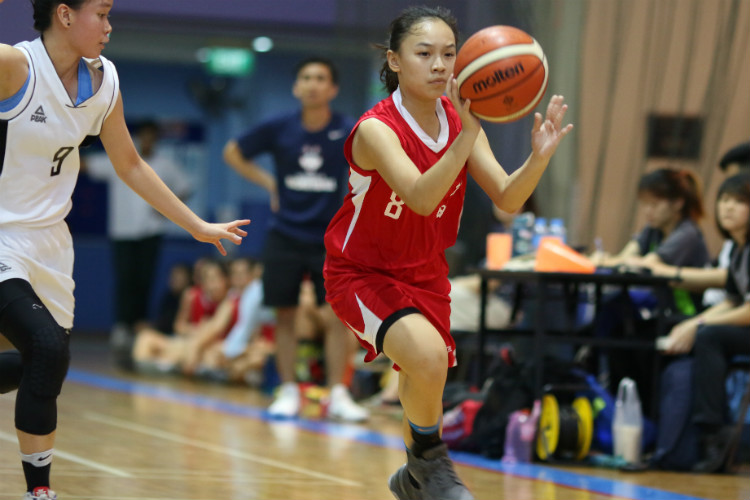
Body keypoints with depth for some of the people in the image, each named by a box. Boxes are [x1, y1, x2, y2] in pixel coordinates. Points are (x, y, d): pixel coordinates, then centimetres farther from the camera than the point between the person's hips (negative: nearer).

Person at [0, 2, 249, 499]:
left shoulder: (102, 80, 2)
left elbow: (130, 165, 15)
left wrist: (198, 225, 18)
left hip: (47, 241, 7)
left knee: (46, 364, 8)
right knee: (47, 350, -20)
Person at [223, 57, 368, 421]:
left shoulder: (348, 131, -9)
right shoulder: (278, 128, -4)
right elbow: (233, 153, 10)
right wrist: (268, 183, 2)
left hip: (330, 239, -1)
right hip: (285, 237, 1)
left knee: (337, 316, -7)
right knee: (285, 316, 5)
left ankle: (337, 395, -1)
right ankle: (288, 392, 14)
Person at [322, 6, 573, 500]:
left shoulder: (459, 118, -7)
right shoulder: (376, 128, -26)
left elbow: (507, 199, -12)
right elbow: (421, 198, -41)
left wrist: (539, 157, -32)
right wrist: (468, 134, -53)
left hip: (425, 272, 7)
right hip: (362, 273, -6)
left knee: (425, 385, 18)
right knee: (428, 355, -31)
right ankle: (430, 457, -3)